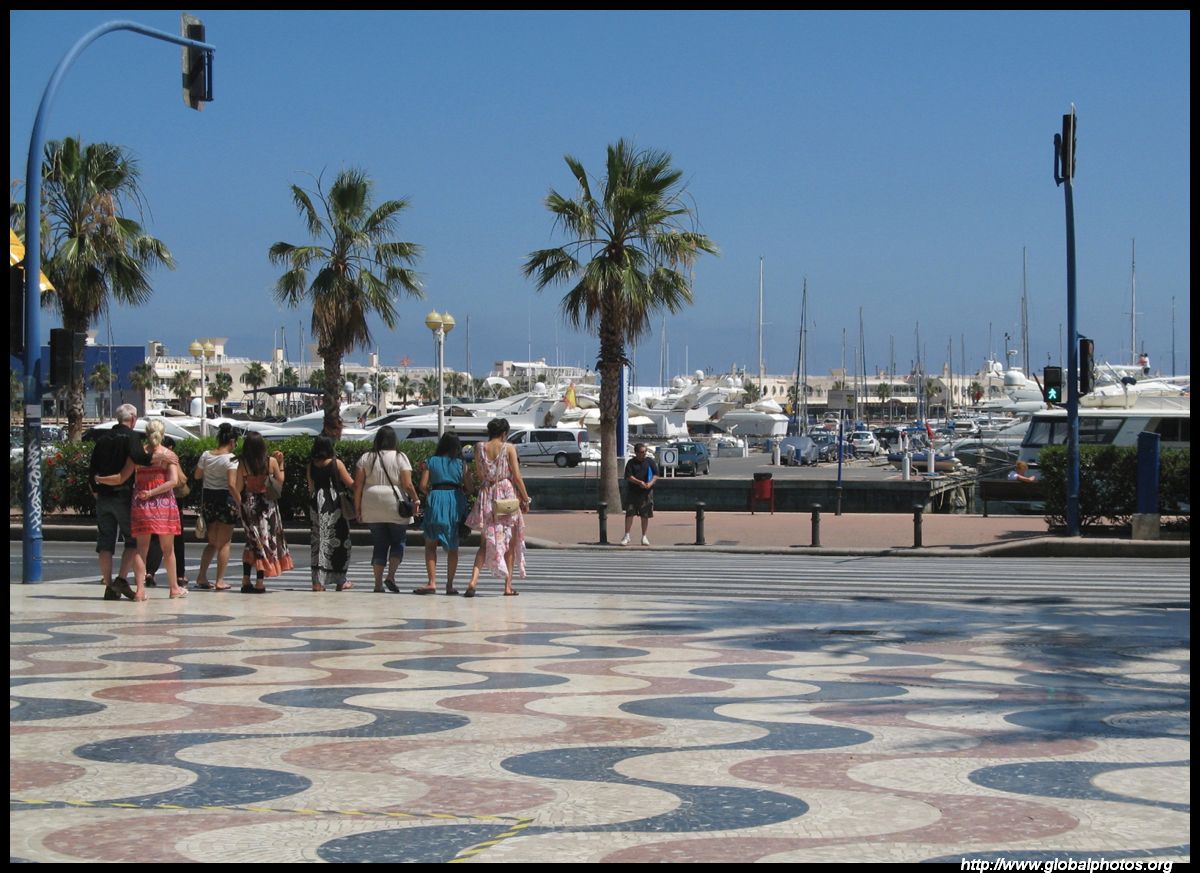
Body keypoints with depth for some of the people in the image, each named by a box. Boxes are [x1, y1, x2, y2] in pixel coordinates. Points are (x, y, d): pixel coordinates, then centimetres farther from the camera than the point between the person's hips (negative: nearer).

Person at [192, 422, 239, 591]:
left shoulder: (206, 455, 3)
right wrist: (240, 502, -18)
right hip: (225, 499, -6)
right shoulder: (231, 459, -14)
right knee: (224, 543, 3)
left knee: (212, 542, 18)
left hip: (207, 498, 6)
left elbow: (196, 476, 13)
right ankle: (220, 581, 2)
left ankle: (201, 577, 13)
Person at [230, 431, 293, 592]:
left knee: (252, 542, 14)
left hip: (249, 504, 1)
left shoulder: (242, 464, -6)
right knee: (266, 541, 4)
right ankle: (260, 583, -1)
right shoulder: (271, 461, -6)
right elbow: (280, 482, 5)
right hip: (267, 505, -1)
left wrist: (240, 503, 11)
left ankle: (246, 582, 11)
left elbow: (237, 487, -5)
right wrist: (281, 464, 12)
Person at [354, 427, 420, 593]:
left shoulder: (366, 458, 5)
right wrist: (416, 500, 4)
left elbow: (358, 484, 1)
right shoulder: (400, 457, -2)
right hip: (395, 508, -2)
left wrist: (357, 506, 7)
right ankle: (391, 576, -4)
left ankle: (378, 584, 5)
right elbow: (407, 485, -8)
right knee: (398, 542, 12)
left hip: (372, 509, 2)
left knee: (379, 544, 9)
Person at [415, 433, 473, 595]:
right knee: (453, 547, 10)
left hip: (436, 499, -1)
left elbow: (423, 486, -1)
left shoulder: (431, 462, 6)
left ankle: (432, 583, -7)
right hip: (456, 502, 1)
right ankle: (450, 585, 9)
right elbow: (469, 488, 1)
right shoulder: (462, 464, 7)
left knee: (430, 545, 5)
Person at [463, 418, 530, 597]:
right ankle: (508, 586, 7)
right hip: (507, 494, -3)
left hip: (487, 494, 3)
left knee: (486, 542, 9)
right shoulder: (509, 448, -6)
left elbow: (479, 475, 3)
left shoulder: (480, 447, 2)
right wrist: (525, 499, 2)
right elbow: (517, 477, -6)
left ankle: (473, 580, -10)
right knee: (510, 542, 8)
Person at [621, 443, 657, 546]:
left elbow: (656, 474, 5)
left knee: (645, 515, 4)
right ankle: (626, 536, 4)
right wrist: (639, 482, -20)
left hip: (646, 492, 2)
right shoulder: (631, 463, 0)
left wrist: (650, 483, -14)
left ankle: (644, 537, 14)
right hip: (632, 492, -2)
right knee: (629, 513, -4)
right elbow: (628, 476, -8)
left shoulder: (649, 462, 7)